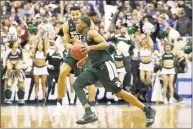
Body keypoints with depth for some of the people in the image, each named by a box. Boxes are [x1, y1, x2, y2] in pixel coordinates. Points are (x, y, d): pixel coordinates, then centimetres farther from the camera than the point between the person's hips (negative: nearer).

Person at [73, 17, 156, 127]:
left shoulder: (91, 33, -6)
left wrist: (91, 47, -27)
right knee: (77, 85, -5)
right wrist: (85, 59, 26)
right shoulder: (86, 36, 22)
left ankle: (148, 111, -1)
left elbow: (106, 44, -18)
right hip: (96, 67, 10)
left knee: (118, 92, -9)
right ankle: (89, 114, -17)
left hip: (105, 65, -10)